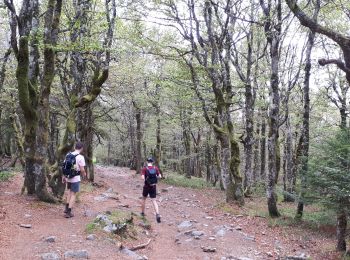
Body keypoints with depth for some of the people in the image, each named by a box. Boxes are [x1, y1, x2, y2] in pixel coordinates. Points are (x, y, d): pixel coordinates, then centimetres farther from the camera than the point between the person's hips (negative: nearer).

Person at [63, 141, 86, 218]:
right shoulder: (80, 157, -17)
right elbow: (82, 169, -16)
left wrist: (64, 176, 17)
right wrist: (84, 174, 6)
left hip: (68, 177, 6)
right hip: (76, 179, -6)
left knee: (69, 192, 25)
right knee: (73, 195, 4)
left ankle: (67, 208, 27)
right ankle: (68, 212, 6)